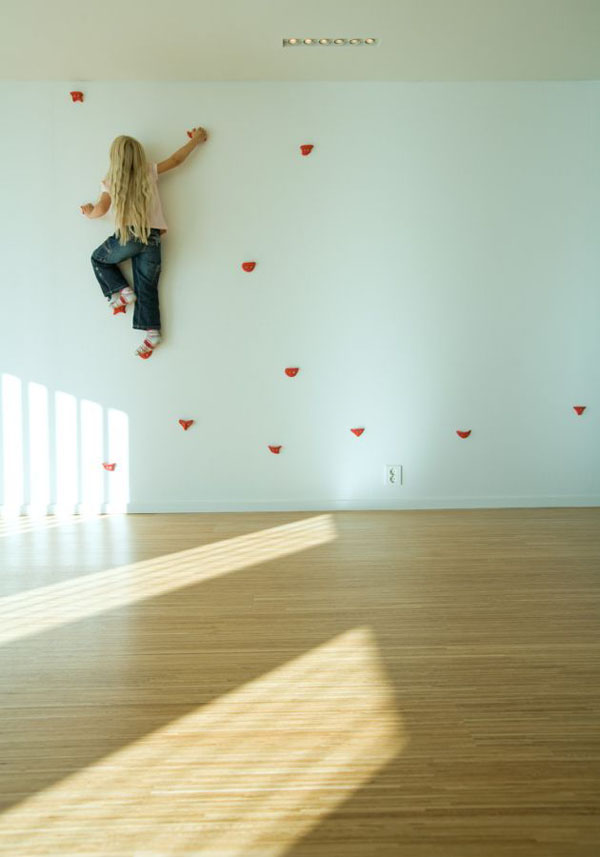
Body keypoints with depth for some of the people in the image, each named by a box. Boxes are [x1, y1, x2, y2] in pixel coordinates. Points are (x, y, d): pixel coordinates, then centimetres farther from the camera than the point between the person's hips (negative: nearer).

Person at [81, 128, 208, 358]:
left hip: (126, 237, -3)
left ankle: (122, 291, 11)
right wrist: (195, 140, 26)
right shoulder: (149, 173, 6)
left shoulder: (110, 181, 0)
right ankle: (152, 331, 5)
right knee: (147, 287, 9)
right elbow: (175, 160, 15)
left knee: (98, 259, 25)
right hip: (152, 238, 3)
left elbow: (101, 209, -2)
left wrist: (90, 213, 20)